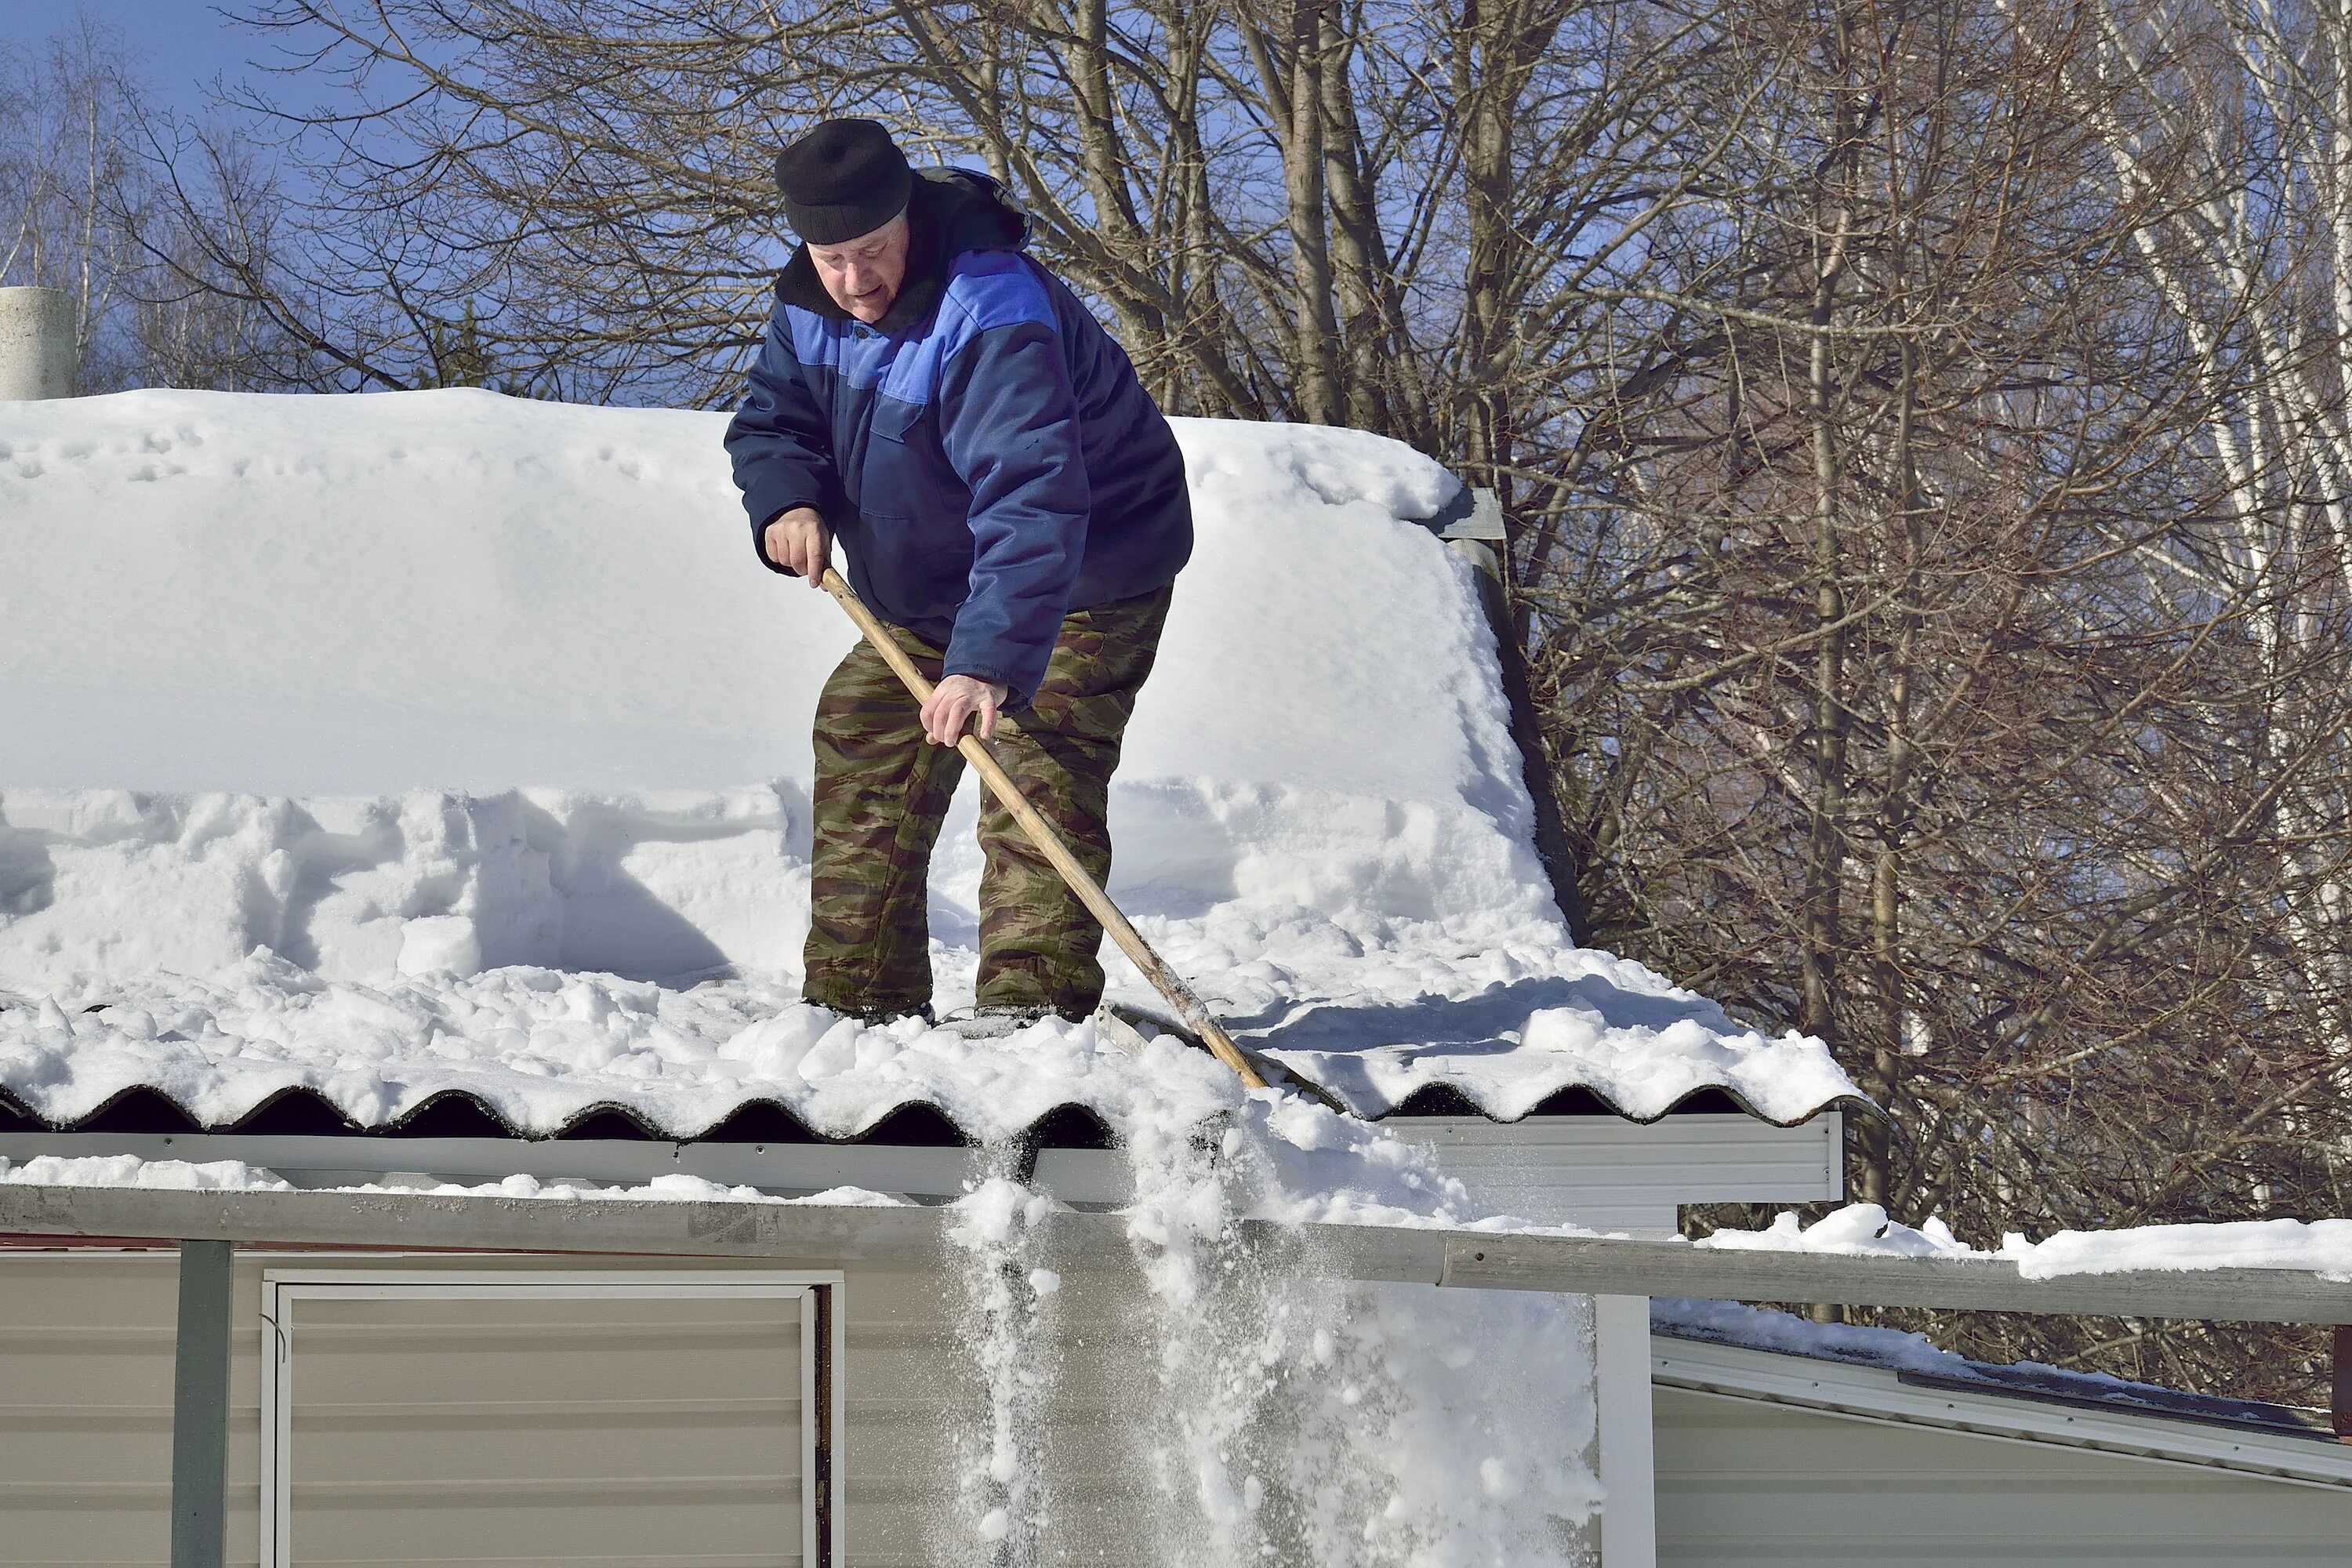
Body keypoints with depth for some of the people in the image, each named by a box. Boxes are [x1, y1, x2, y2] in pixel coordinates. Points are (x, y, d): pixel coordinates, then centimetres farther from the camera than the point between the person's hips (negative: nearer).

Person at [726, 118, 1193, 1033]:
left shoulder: (990, 315, -36)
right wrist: (786, 502, -20)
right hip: (922, 589, 8)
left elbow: (1032, 505, -45)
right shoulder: (811, 304, -8)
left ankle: (1037, 992, -18)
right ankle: (859, 991, 13)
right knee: (862, 747, 7)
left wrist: (991, 659, -54)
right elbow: (771, 422, 4)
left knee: (1037, 767, -20)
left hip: (1088, 572, -8)